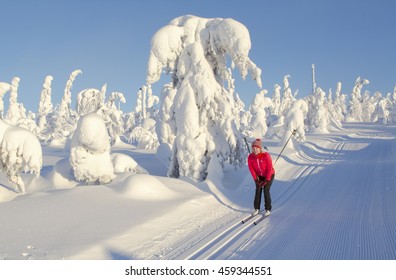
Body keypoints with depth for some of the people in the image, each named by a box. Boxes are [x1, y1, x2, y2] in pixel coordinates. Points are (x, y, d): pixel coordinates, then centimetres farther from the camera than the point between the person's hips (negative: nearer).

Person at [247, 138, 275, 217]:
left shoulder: (266, 156, -30)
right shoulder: (250, 157, -19)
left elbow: (270, 168, -23)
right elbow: (251, 169, -9)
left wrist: (266, 180, -20)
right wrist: (256, 179, -11)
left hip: (269, 175, -3)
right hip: (259, 176, 3)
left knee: (266, 191, -10)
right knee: (258, 190, -4)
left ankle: (268, 209, 1)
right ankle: (257, 208, 4)